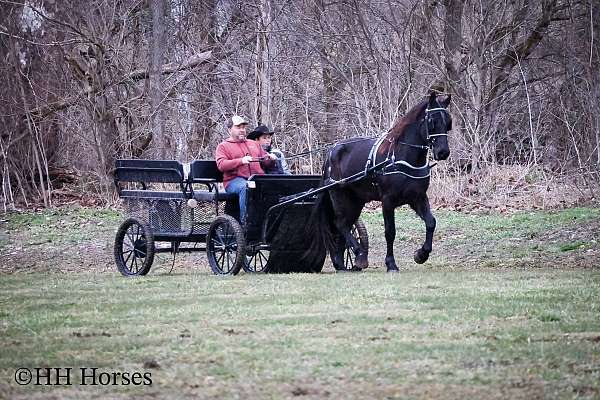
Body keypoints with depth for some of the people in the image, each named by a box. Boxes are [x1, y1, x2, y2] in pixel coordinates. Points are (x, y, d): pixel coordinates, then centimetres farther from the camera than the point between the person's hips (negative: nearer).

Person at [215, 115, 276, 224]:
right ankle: (244, 221, -38)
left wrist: (270, 159, 5)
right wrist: (241, 161, -18)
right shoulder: (223, 146, 14)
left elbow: (265, 163, 30)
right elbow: (221, 165, -4)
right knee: (245, 187, -39)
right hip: (234, 180, -4)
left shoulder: (253, 144, 30)